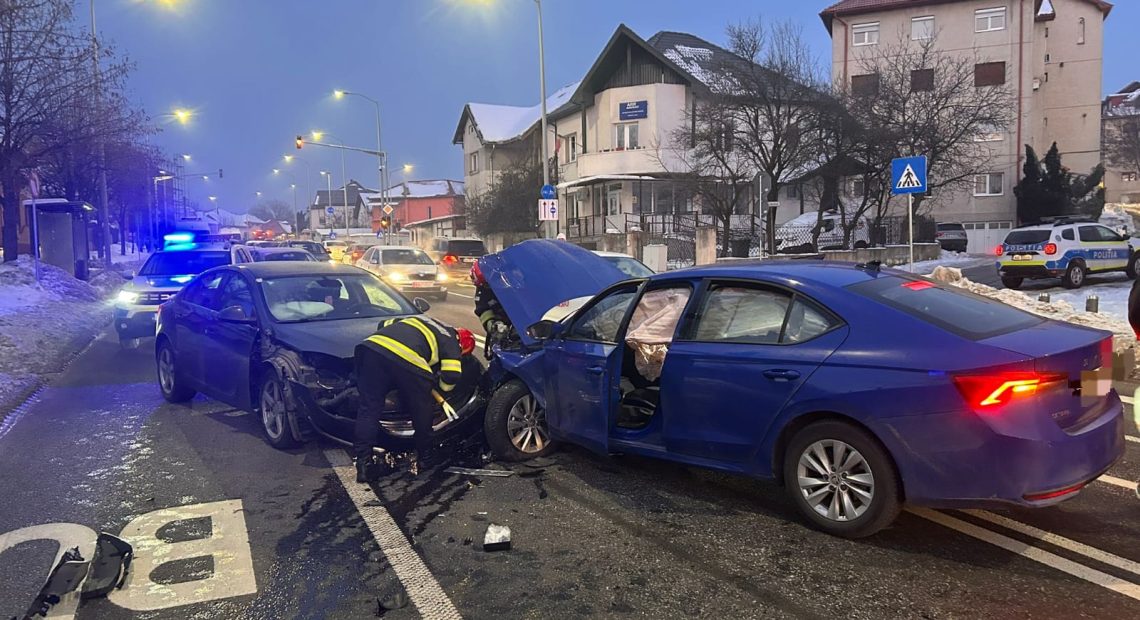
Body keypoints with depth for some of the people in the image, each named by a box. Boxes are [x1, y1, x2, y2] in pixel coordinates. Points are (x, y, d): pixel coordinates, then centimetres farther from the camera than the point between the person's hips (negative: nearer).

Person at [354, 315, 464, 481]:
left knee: (368, 410, 12)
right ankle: (424, 458, 32)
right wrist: (441, 384, 30)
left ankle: (363, 465, 7)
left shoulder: (418, 320, 40)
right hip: (408, 361, -4)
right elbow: (452, 376, 8)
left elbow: (384, 325, 41)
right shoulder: (450, 341, 22)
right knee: (422, 413, 19)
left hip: (373, 346, 4)